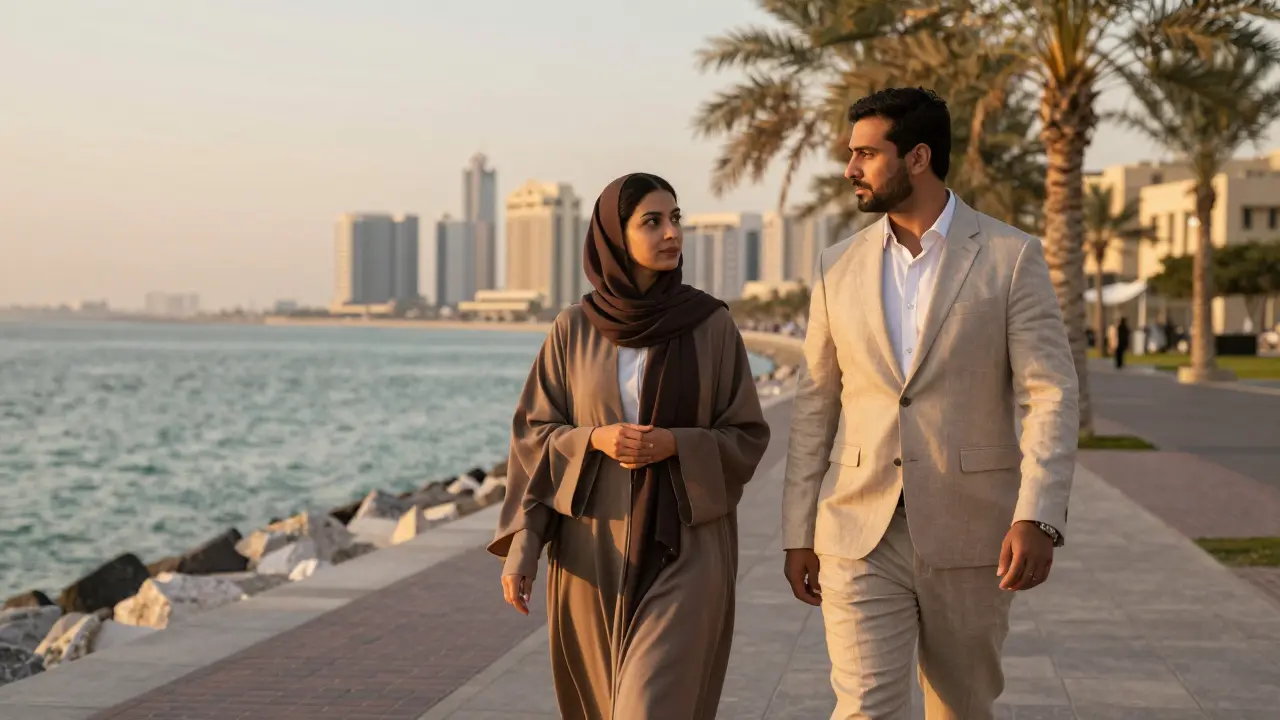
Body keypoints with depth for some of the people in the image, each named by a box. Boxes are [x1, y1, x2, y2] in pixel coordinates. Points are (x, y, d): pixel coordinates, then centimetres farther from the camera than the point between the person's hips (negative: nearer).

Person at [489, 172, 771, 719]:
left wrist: (674, 445, -17)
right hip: (593, 551, 2)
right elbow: (534, 435, 2)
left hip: (684, 548, -2)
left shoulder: (713, 326, -2)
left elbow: (746, 438, 0)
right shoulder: (573, 330, 1)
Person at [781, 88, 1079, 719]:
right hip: (861, 537, 2)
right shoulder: (839, 267, 7)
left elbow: (1052, 397, -8)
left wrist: (1038, 518, -20)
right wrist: (798, 533, 8)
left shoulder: (1011, 258, -3)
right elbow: (815, 406, 10)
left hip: (968, 537, -1)